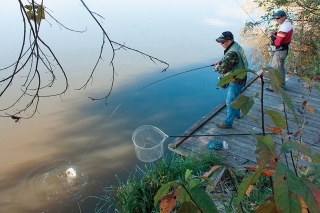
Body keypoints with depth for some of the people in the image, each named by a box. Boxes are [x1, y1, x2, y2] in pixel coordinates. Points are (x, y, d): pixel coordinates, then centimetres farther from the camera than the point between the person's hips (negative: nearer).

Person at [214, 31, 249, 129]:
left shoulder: (232, 53, -32)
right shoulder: (236, 45, 1)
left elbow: (223, 69, -28)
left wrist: (217, 67, -6)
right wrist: (220, 61, 3)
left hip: (236, 80, -10)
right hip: (240, 78, 10)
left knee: (230, 101, 0)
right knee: (235, 97, 27)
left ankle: (228, 123, 10)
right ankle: (236, 114, 47)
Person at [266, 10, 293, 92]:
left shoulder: (284, 28, -25)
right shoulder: (288, 24, 7)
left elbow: (277, 42, -27)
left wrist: (271, 36, -12)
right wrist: (275, 34, 3)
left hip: (280, 51, -10)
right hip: (284, 49, 10)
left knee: (275, 69, -1)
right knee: (281, 68, 20)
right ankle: (282, 85, 31)